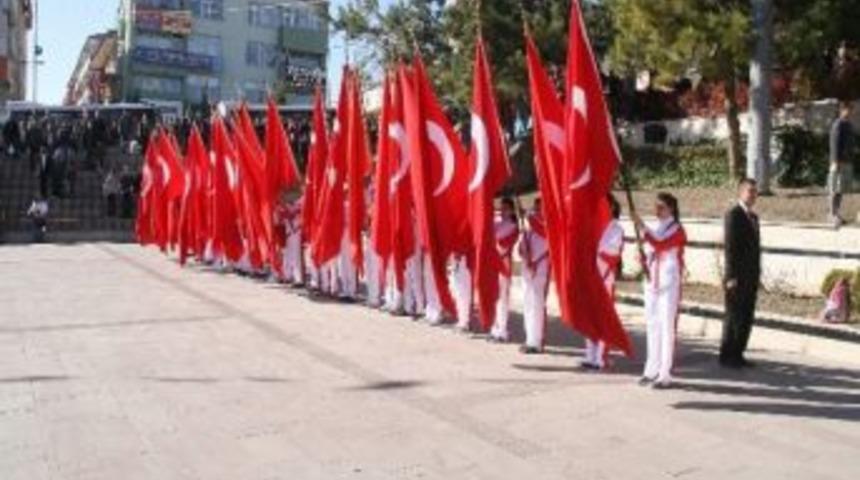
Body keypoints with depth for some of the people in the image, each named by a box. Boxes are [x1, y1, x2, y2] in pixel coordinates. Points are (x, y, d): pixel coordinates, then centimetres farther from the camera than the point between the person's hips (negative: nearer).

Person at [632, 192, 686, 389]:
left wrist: (642, 227, -30)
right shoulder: (656, 228, 15)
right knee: (652, 326, 11)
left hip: (668, 284, -7)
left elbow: (661, 245, -25)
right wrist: (642, 258, 0)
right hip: (651, 282, 7)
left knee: (667, 327, -6)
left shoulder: (676, 230, -7)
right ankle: (652, 370, 19)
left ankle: (665, 375, -5)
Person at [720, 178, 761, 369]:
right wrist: (731, 277, -19)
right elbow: (730, 247, -14)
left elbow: (755, 247, 17)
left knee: (747, 318, 8)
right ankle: (726, 356, 6)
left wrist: (757, 274, 12)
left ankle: (737, 355, 15)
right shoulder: (733, 215, -9)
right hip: (737, 279, -8)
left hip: (751, 279, 8)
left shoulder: (753, 217, 17)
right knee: (734, 318, -3)